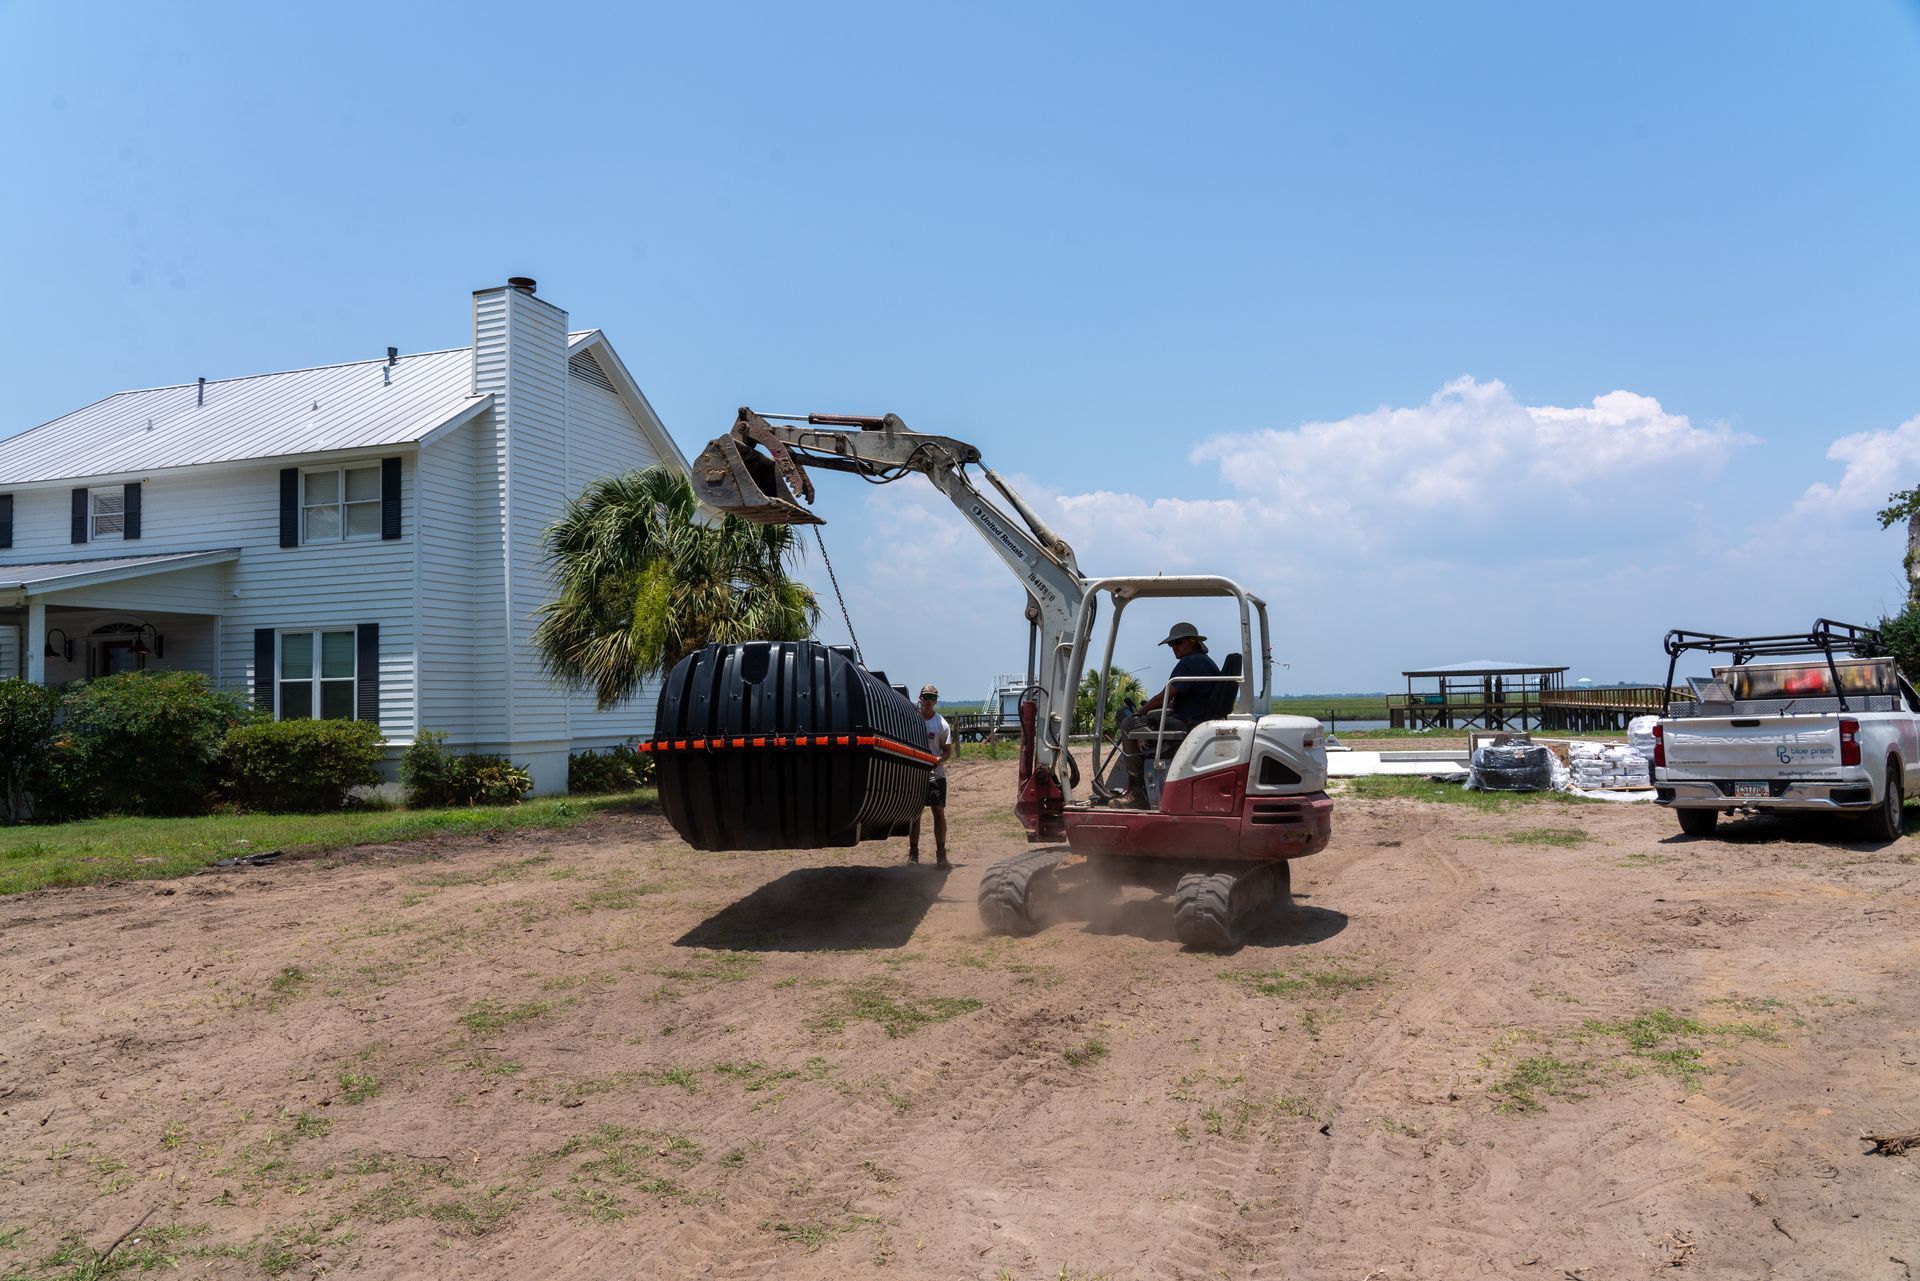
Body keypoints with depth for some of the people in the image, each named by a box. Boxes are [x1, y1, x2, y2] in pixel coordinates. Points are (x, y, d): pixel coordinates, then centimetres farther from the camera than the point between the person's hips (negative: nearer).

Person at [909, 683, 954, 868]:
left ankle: (941, 854, 1)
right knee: (914, 813, 6)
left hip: (935, 774, -1)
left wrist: (938, 760, -16)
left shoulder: (941, 723, 1)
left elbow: (948, 750, 4)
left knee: (939, 812, -5)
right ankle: (913, 854, 15)